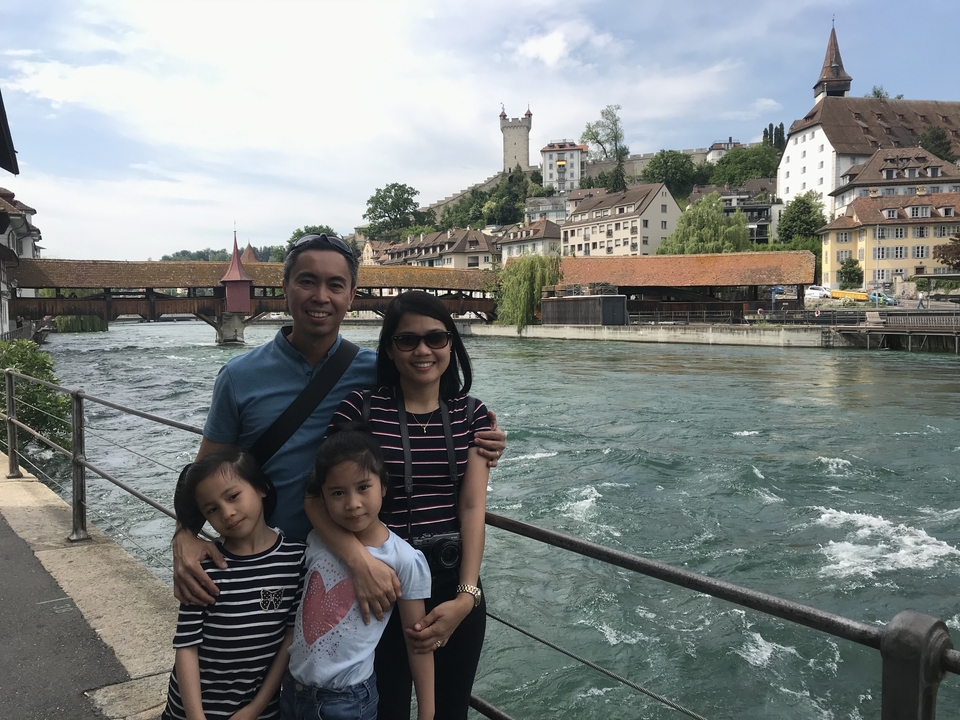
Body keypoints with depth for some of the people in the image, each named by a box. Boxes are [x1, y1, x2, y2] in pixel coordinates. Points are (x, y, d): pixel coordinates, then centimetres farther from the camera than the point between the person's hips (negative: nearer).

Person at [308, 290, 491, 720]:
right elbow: (318, 498, -16)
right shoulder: (361, 409, -10)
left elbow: (473, 507, -6)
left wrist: (467, 596, -17)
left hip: (455, 586, 3)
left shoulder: (471, 415, 0)